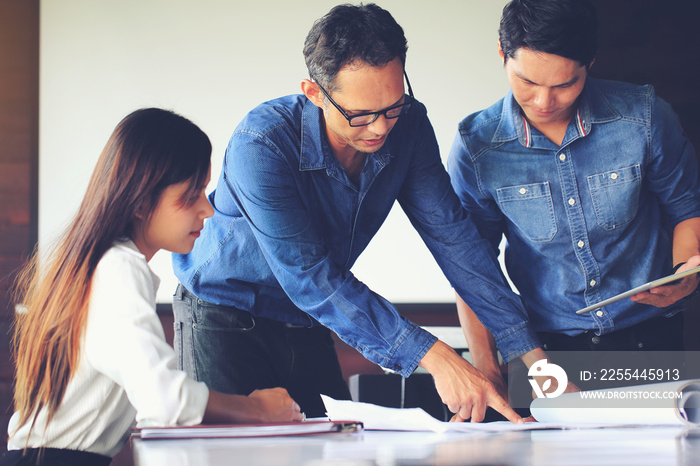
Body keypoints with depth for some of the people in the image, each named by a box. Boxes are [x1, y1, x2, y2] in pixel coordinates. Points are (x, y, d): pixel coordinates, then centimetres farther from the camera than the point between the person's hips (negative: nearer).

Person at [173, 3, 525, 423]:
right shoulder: (261, 146, -31)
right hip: (224, 318, -5)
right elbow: (308, 277, -34)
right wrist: (432, 355, -40)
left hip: (307, 324, 5)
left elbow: (449, 230, -8)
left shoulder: (408, 125, -14)